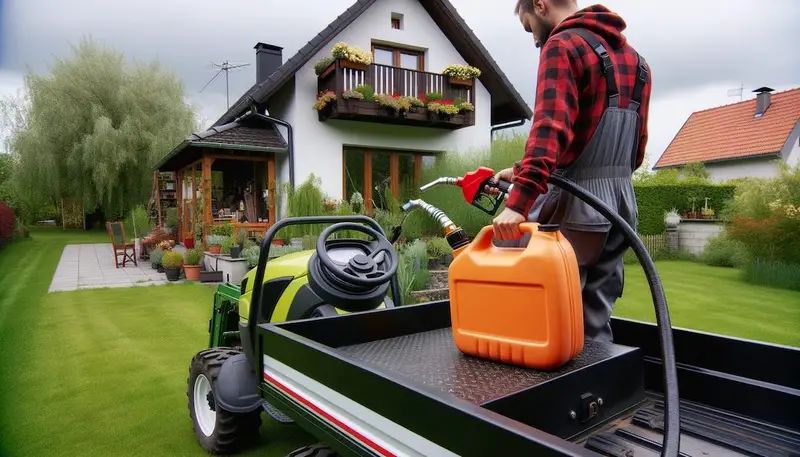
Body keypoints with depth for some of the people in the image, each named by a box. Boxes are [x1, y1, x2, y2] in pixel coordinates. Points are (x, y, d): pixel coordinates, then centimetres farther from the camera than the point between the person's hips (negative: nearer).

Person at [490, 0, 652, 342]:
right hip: (622, 203, 9)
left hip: (576, 204, -8)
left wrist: (518, 204, -31)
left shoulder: (563, 46, -4)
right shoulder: (633, 56, 21)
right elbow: (636, 149, 21)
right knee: (596, 324, 13)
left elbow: (550, 129, -22)